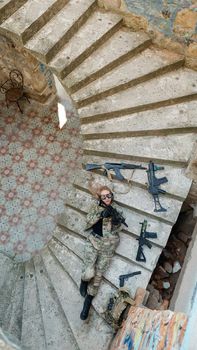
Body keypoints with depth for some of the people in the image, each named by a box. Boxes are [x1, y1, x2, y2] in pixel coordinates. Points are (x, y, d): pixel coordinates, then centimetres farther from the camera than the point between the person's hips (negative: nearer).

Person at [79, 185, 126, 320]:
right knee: (89, 273, -11)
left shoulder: (117, 210, -1)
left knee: (98, 275, 6)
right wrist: (101, 214, -25)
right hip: (93, 241, 0)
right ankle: (84, 280, 27)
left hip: (108, 246, 0)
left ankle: (88, 302, 27)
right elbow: (88, 220, -10)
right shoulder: (96, 206, 1)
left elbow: (117, 230, -4)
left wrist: (116, 220, -26)